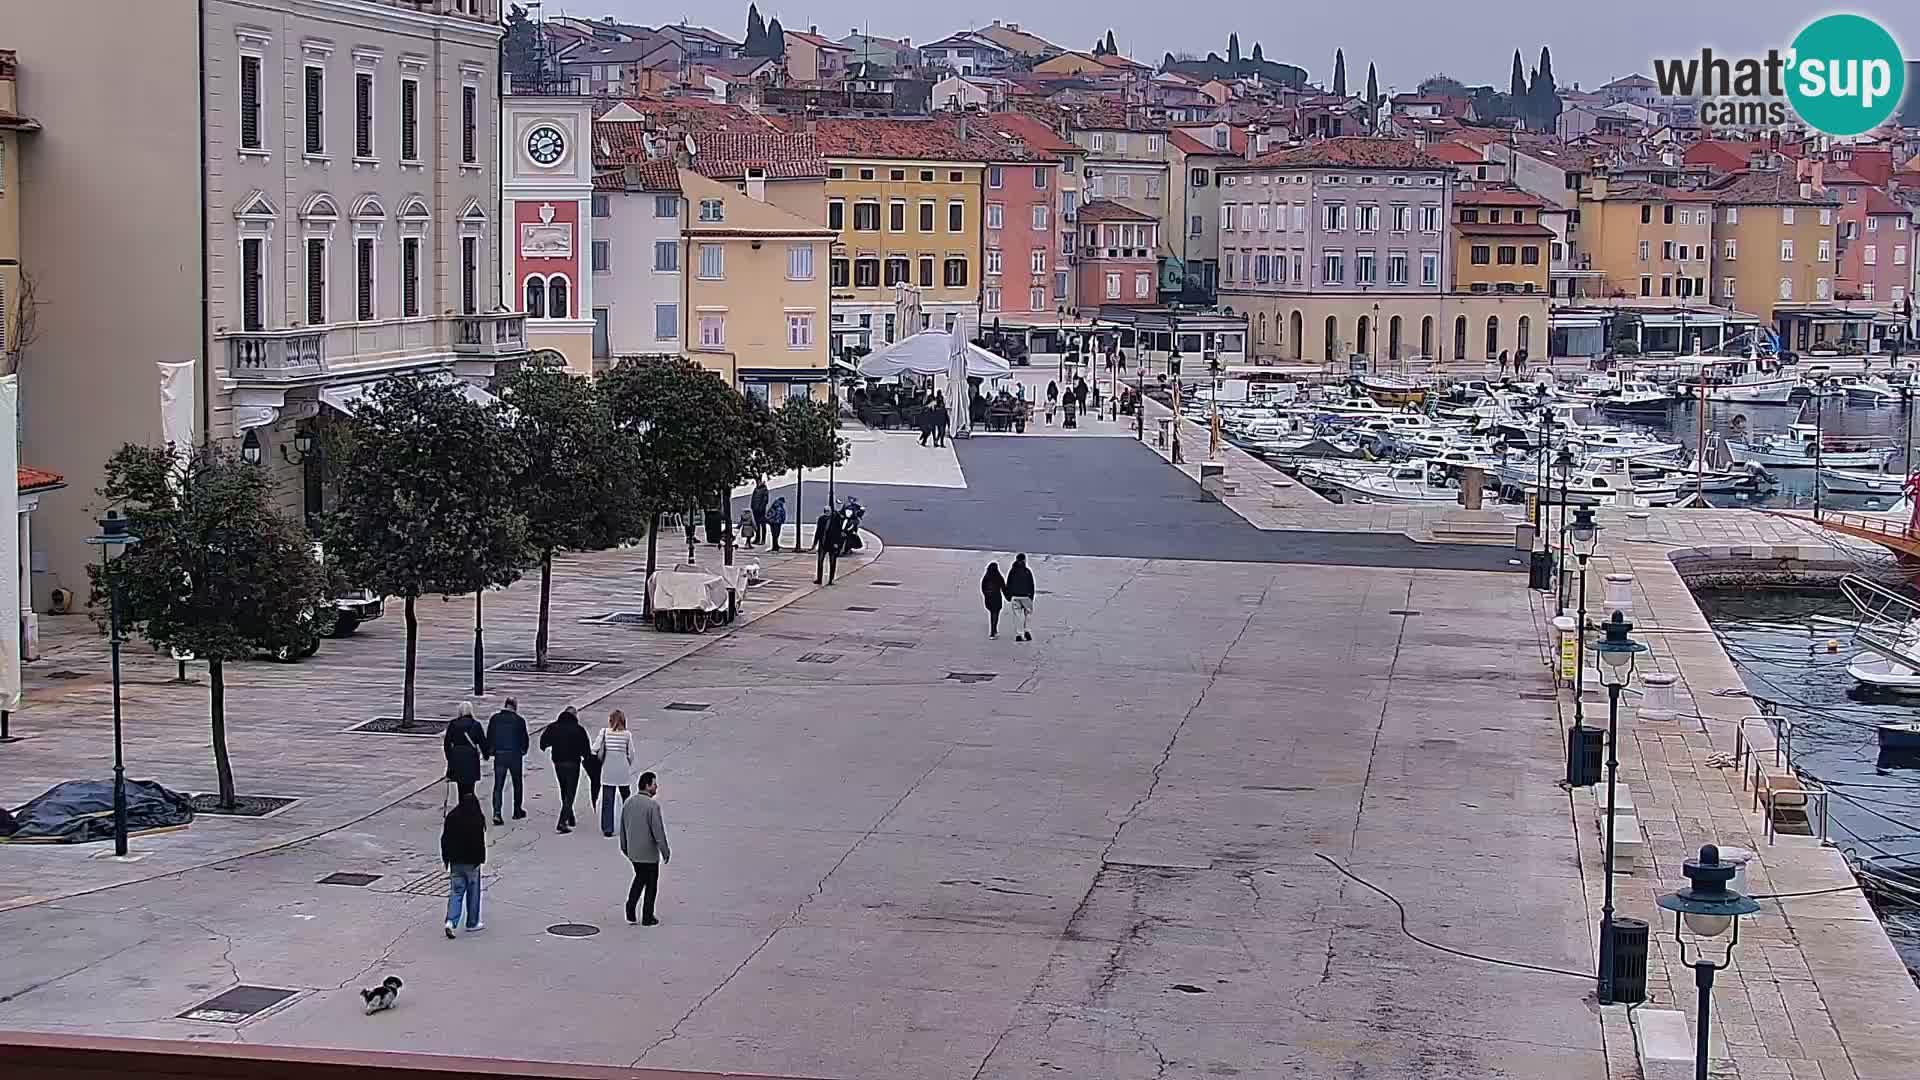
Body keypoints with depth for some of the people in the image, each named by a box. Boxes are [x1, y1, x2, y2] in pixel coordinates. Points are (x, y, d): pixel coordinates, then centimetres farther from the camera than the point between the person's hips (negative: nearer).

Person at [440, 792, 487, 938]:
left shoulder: (451, 817, 2)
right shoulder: (477, 819, -12)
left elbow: (445, 839, 7)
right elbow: (480, 841, -15)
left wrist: (446, 859, 14)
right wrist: (481, 859, -7)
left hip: (455, 861, 4)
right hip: (471, 861, -4)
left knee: (456, 892, 7)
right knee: (473, 892, 10)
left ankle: (451, 921, -10)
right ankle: (472, 923, 18)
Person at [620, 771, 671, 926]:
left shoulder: (629, 802, 1)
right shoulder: (652, 805, -21)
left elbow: (623, 827, 10)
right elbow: (658, 831, -20)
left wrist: (624, 847, 21)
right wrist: (665, 851, -10)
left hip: (633, 851, 6)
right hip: (649, 853, -6)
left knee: (639, 878, 24)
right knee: (651, 884, 9)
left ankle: (630, 913, 17)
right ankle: (647, 918, 15)